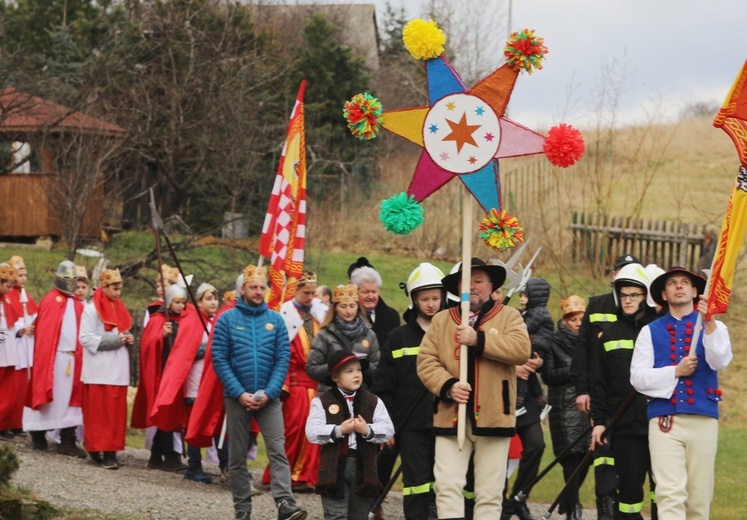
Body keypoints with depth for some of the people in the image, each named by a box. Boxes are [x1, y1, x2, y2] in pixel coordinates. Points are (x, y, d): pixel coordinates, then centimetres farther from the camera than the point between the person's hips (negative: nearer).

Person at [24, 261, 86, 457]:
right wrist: (44, 358, -14)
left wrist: (78, 353, 1)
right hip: (53, 356, -5)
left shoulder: (77, 304, 14)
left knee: (69, 396, 2)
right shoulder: (50, 301, -3)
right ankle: (38, 434, 15)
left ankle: (67, 440, 1)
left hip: (73, 358, 5)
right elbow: (43, 332, -8)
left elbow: (81, 332, 12)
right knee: (49, 395, 0)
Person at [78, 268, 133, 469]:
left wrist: (128, 339, 3)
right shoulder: (92, 309, -6)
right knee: (100, 411, -8)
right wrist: (115, 340, -16)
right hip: (99, 369, -6)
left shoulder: (120, 309, 15)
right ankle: (98, 449, -5)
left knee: (116, 411, 3)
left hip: (118, 369, 6)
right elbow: (86, 338, -14)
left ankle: (110, 451, 7)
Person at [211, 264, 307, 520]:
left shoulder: (275, 320, 4)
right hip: (237, 397, 0)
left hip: (269, 398, 0)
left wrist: (268, 392, -11)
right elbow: (219, 359, -5)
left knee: (278, 450, -13)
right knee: (237, 456, 6)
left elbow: (283, 359, 1)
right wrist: (239, 393, -13)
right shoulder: (227, 319, 0)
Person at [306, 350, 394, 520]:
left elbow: (387, 430, 0)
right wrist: (339, 430, -19)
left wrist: (367, 430, -17)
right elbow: (312, 432, -10)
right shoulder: (322, 402, 0)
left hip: (363, 467, 3)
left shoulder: (373, 402, 7)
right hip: (334, 467, -3)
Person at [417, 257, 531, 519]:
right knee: (447, 485, -8)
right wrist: (448, 386, -13)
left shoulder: (508, 316, 8)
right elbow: (426, 361, 4)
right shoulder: (441, 321, 13)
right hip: (452, 417, 1)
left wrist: (478, 340, -16)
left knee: (490, 491, 2)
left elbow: (521, 349, -10)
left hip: (493, 417, -1)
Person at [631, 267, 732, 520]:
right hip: (664, 420, -1)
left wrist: (709, 323, -21)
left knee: (699, 496, 3)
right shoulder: (650, 331, 13)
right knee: (671, 494, -14)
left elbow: (720, 361, -8)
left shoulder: (713, 327, 13)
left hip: (703, 420, 1)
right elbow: (637, 377, 3)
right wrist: (675, 371, -9)